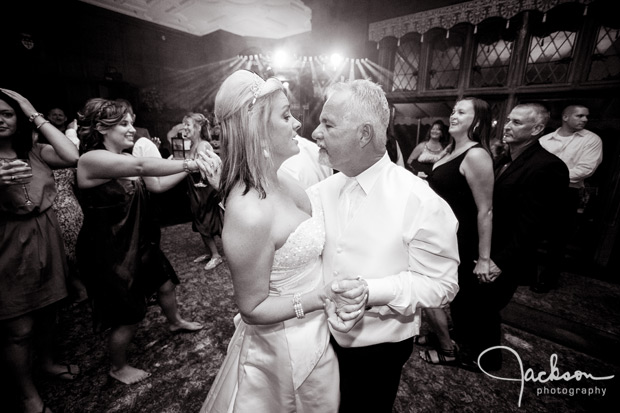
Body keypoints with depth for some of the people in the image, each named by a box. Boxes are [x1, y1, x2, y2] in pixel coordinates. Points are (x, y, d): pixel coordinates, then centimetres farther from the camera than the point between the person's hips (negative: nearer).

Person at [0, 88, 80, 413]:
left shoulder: (34, 151, 4)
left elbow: (71, 157, -16)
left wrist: (37, 117, -10)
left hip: (46, 241, 4)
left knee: (48, 310, 19)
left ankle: (47, 361, 44)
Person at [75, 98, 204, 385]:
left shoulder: (126, 159, 4)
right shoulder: (92, 159, -23)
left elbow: (157, 185, 2)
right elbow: (143, 167, -38)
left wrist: (188, 168, -8)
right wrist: (189, 164, -34)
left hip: (139, 242, 8)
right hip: (109, 251, -8)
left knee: (165, 284, 22)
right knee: (130, 317, 7)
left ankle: (174, 322, 52)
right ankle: (118, 367, 36)